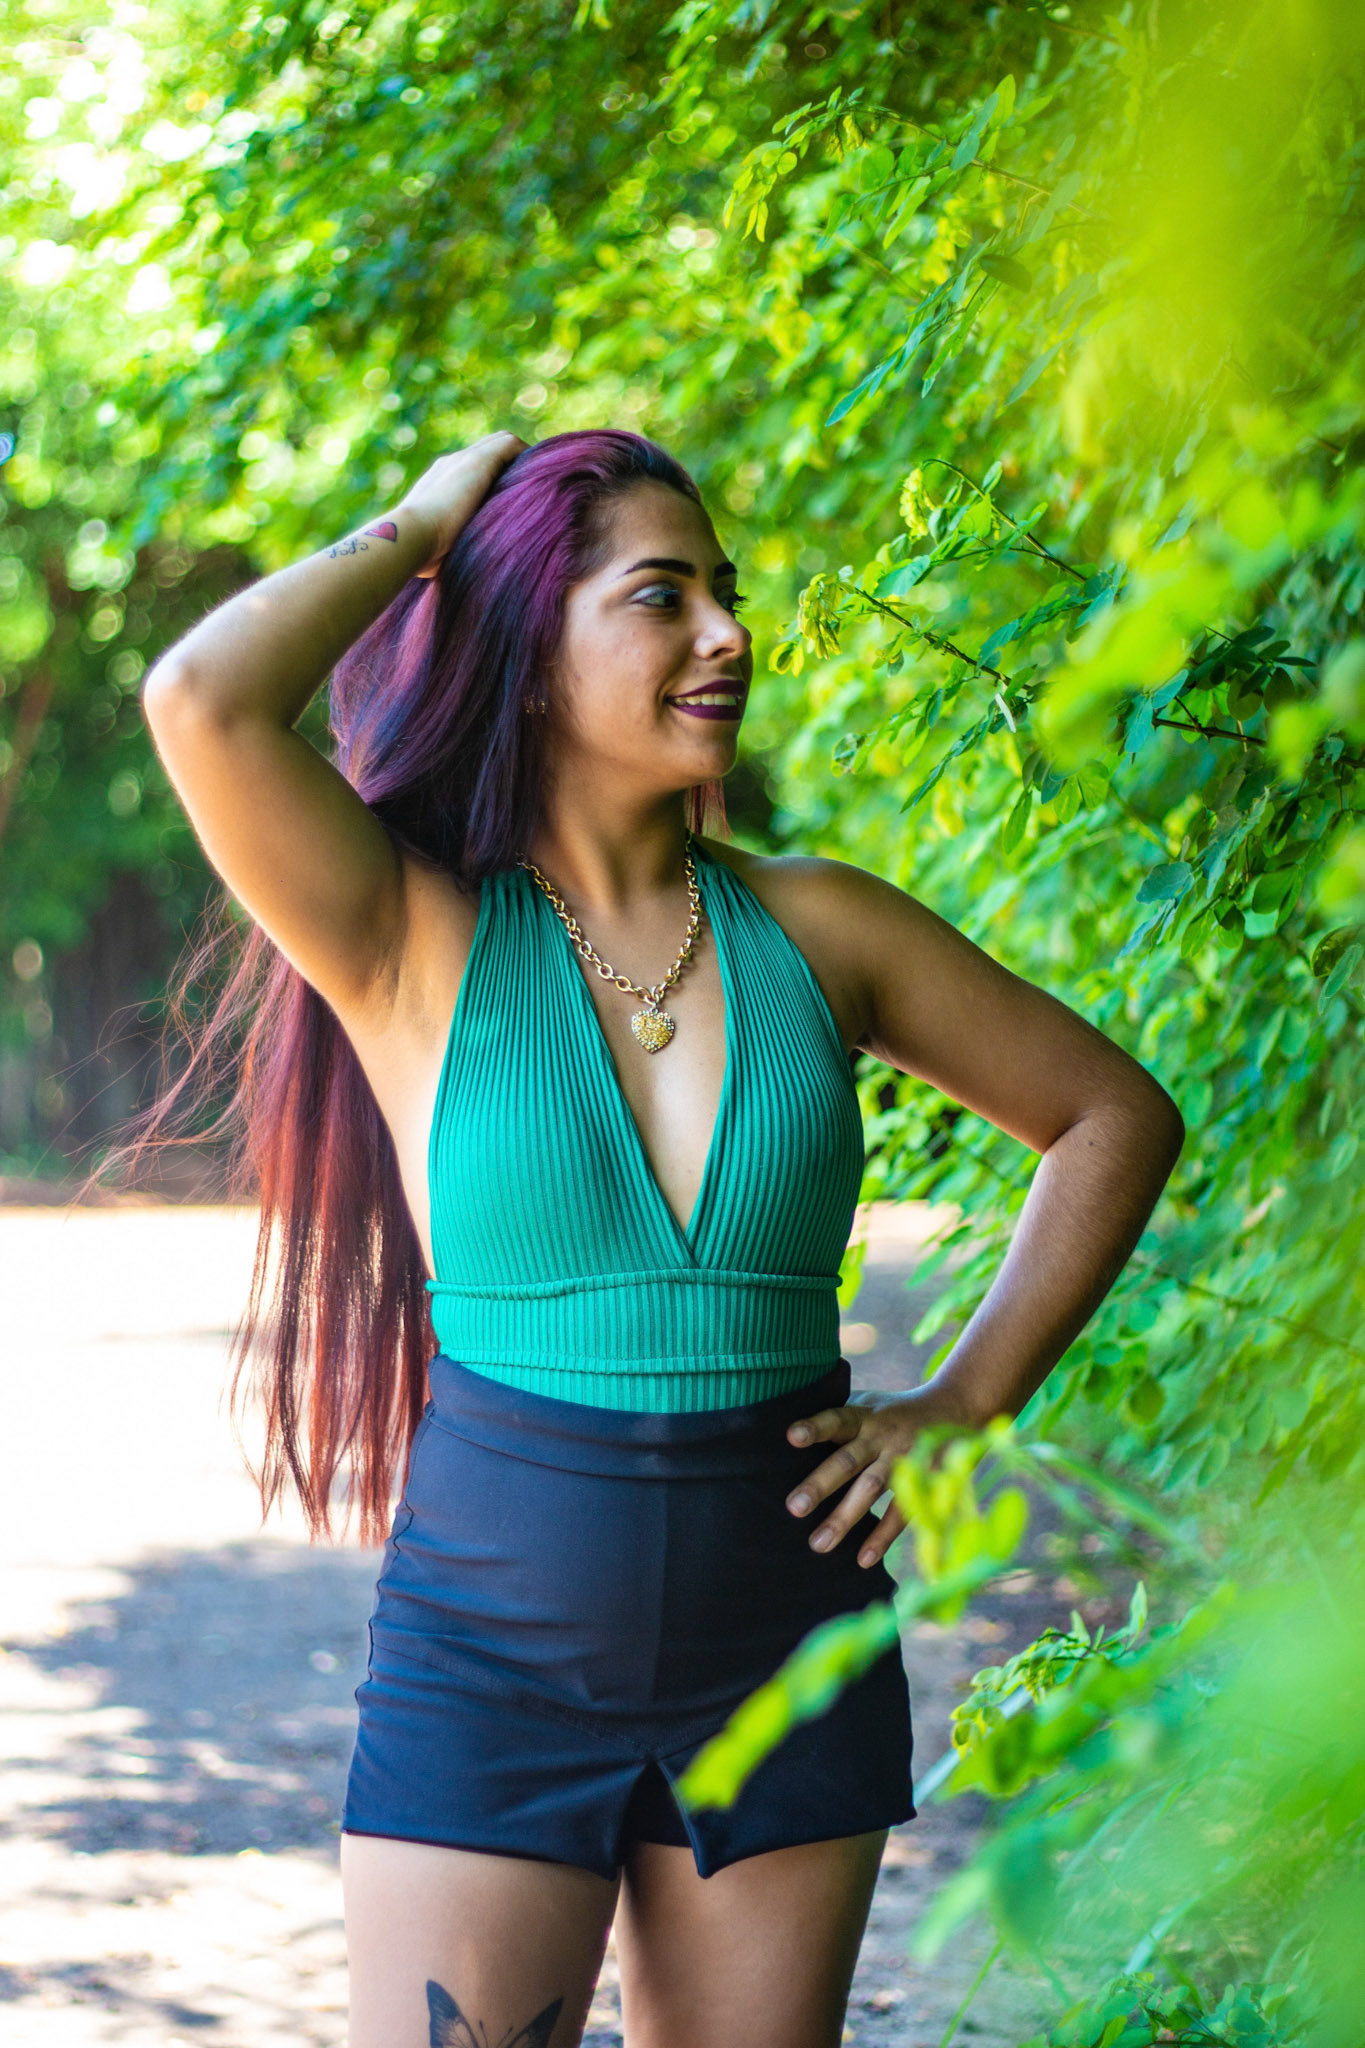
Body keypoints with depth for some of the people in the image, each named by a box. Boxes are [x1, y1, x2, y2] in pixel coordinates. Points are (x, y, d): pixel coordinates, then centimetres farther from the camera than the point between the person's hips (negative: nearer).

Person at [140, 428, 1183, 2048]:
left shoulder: (814, 930, 2)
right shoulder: (416, 938, -5)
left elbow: (1114, 1117, 12)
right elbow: (204, 701, -23)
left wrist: (969, 1397, 3)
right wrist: (419, 530, -8)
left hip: (782, 1662, 3)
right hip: (489, 1650, -3)